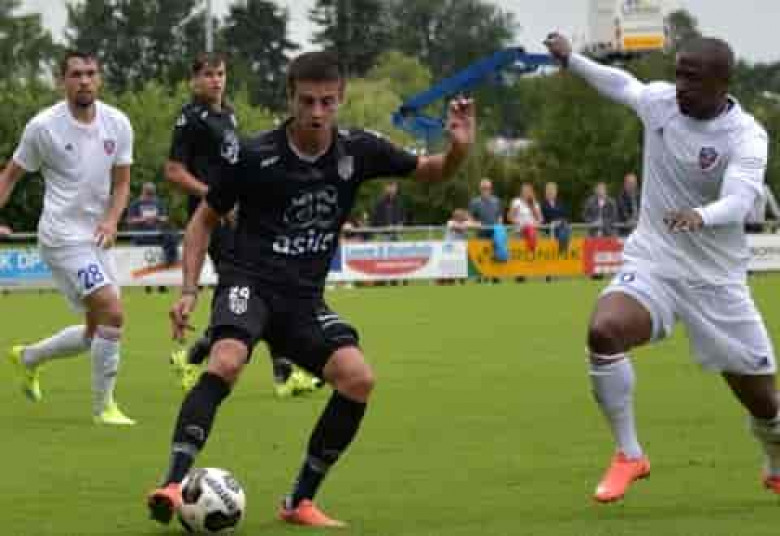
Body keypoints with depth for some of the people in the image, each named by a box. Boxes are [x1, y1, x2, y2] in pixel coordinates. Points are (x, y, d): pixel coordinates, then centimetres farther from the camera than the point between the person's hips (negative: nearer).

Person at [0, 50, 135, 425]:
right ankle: (103, 406, -6)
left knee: (97, 331, 13)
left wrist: (111, 219, -10)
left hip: (97, 238, 6)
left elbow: (121, 183, 8)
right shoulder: (43, 126, -10)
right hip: (62, 237, -6)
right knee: (113, 313, -19)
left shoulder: (117, 123, 2)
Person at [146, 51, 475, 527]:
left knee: (359, 379, -18)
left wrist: (460, 148, -11)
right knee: (226, 363, -34)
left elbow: (432, 172, 12)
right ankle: (175, 485, -38)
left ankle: (300, 501, -5)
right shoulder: (254, 156, -10)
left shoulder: (357, 150, -1)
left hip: (304, 298, 4)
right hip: (249, 283, -4)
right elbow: (206, 220, 4)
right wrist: (189, 291, -5)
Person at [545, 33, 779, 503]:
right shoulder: (659, 99, -4)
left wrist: (700, 216, -56)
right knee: (604, 331, -29)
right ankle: (630, 456, -13)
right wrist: (572, 58, 30)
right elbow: (623, 83, 21)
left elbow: (740, 198, -36)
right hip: (651, 264, 2)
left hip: (716, 279, -2)